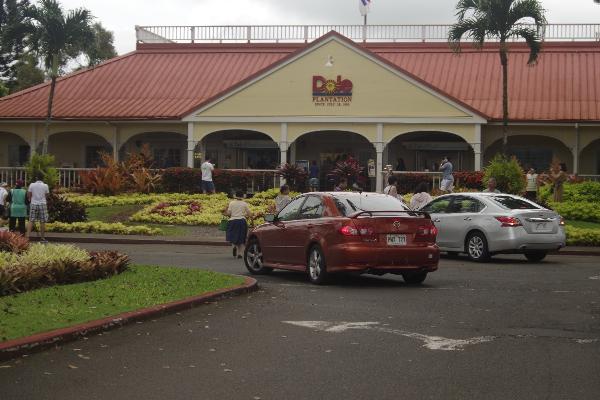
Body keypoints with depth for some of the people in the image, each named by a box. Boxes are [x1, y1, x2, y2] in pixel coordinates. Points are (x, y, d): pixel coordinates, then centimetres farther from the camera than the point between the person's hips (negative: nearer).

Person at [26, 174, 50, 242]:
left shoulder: (32, 185, -2)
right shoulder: (45, 186, -3)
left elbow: (28, 195, 0)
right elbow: (47, 195, 3)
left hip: (33, 204, 1)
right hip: (42, 204, -1)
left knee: (31, 221, 4)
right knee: (42, 222, 4)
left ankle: (28, 236, -5)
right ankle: (42, 237, 9)